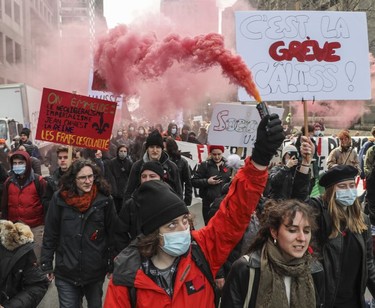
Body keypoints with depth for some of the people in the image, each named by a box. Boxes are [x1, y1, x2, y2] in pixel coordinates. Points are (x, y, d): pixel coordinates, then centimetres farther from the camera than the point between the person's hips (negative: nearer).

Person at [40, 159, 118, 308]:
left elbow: (112, 233, -2)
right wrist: (46, 265, 1)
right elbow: (50, 234, 0)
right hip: (66, 272, 0)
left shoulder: (104, 199, -8)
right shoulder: (59, 198, -6)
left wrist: (113, 266, 1)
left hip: (96, 271, 0)